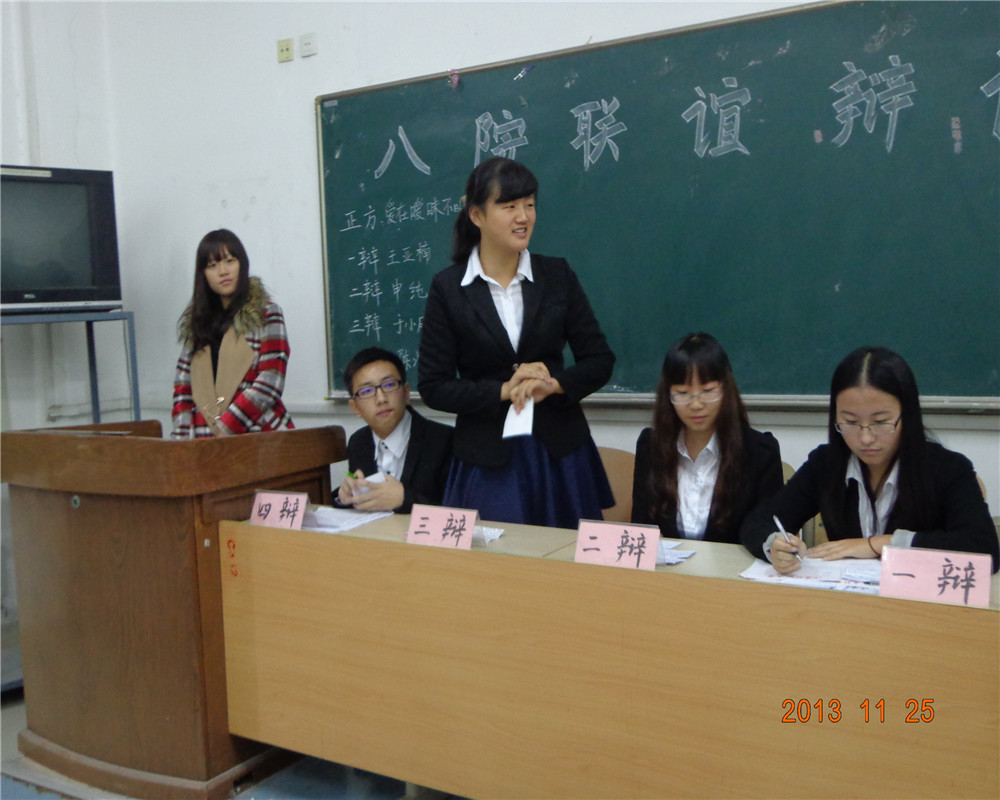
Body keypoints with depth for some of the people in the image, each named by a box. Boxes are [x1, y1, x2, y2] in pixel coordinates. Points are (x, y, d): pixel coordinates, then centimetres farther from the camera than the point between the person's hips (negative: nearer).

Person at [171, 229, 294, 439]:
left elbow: (270, 383, -6)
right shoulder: (197, 321, 17)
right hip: (206, 440, 3)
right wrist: (181, 436, 1)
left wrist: (226, 427, -10)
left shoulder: (266, 314, 2)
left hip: (258, 433, -3)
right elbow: (183, 386, 13)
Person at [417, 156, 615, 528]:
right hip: (487, 461, -2)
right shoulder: (447, 288, -3)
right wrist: (503, 391, -14)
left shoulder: (557, 275, 3)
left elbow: (600, 361, 4)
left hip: (559, 452, 2)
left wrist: (553, 384, -13)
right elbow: (433, 387, -4)